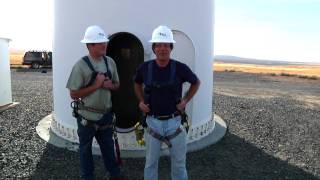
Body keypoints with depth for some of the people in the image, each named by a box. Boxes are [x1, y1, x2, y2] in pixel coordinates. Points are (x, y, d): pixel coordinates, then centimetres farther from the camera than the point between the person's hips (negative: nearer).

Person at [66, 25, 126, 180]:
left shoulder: (110, 62, 0)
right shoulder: (81, 65, -16)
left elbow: (117, 85, 10)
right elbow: (73, 94, -16)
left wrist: (109, 85, -12)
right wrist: (96, 85, -22)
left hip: (106, 114, 5)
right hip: (87, 116, -4)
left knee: (108, 145, 20)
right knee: (85, 148, 15)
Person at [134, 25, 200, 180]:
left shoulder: (180, 68, -11)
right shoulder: (145, 67, -7)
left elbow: (196, 83, 8)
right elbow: (137, 83, 15)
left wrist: (185, 100, -1)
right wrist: (141, 101, 3)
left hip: (174, 121, 0)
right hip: (153, 122, 1)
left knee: (179, 162, 16)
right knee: (150, 162, 16)